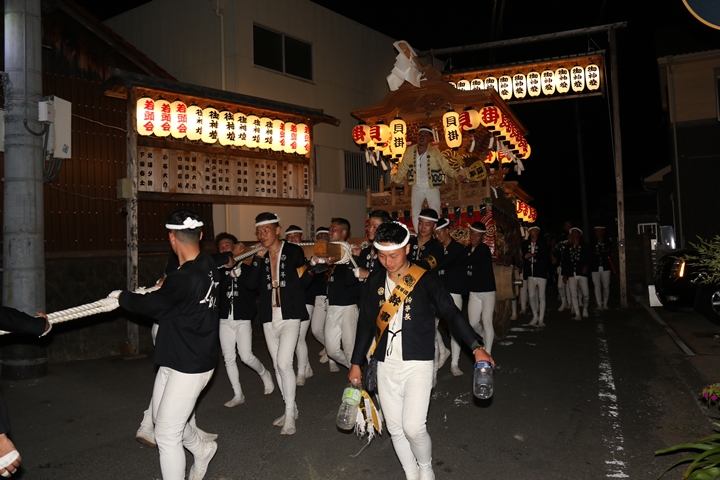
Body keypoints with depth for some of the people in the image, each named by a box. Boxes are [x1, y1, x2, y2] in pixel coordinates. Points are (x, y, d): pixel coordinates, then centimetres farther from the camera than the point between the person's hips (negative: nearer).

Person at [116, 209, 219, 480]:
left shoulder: (183, 279, -29)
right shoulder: (208, 266, -2)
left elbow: (151, 305, -13)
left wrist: (122, 297, 4)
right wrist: (167, 284, 23)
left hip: (188, 367, -9)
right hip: (174, 362, 9)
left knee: (166, 434, 1)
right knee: (162, 417, 25)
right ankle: (202, 449, 45)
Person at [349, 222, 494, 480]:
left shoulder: (425, 280, -9)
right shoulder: (375, 283, 4)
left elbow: (452, 314, -11)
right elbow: (366, 325, 11)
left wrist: (476, 347, -22)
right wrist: (356, 363, 13)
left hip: (417, 365, -4)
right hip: (386, 366, 5)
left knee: (413, 427, -11)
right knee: (395, 429, 10)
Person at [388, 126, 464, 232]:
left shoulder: (435, 152, -11)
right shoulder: (410, 150, -4)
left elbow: (446, 167, -7)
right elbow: (403, 168, 6)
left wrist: (456, 175, -22)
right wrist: (396, 181, 11)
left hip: (432, 188, -2)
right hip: (417, 188, 2)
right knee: (415, 214, 3)